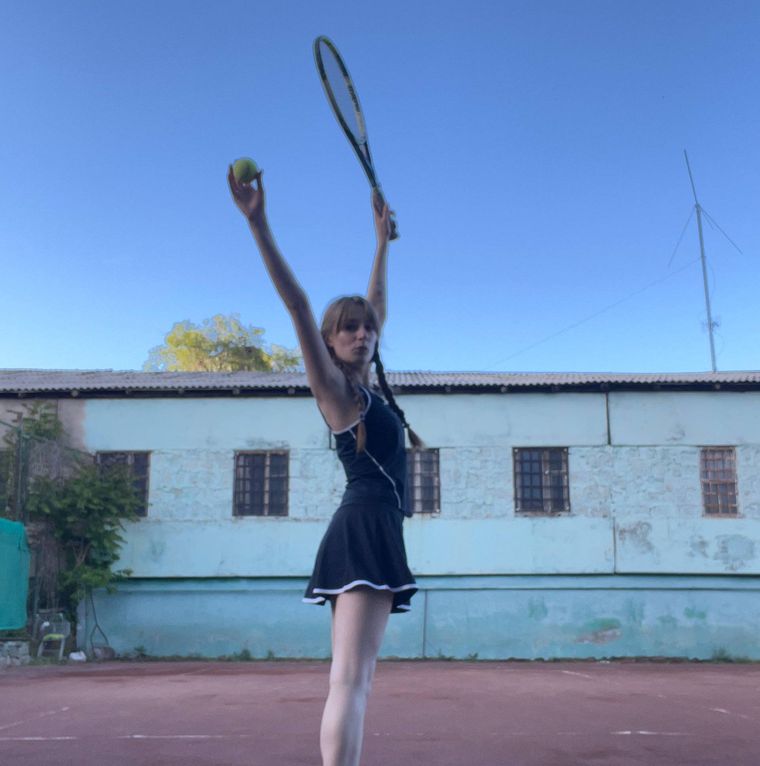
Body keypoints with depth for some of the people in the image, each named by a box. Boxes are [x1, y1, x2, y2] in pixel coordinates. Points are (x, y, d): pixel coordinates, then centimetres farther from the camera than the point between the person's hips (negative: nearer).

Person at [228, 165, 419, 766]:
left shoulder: (365, 388, 20)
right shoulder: (333, 387, -1)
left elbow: (376, 305, 31)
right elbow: (298, 304, -11)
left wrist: (383, 241, 39)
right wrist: (258, 222, -17)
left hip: (375, 532, 9)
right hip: (366, 528, -9)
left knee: (357, 676, 9)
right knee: (350, 678, -19)